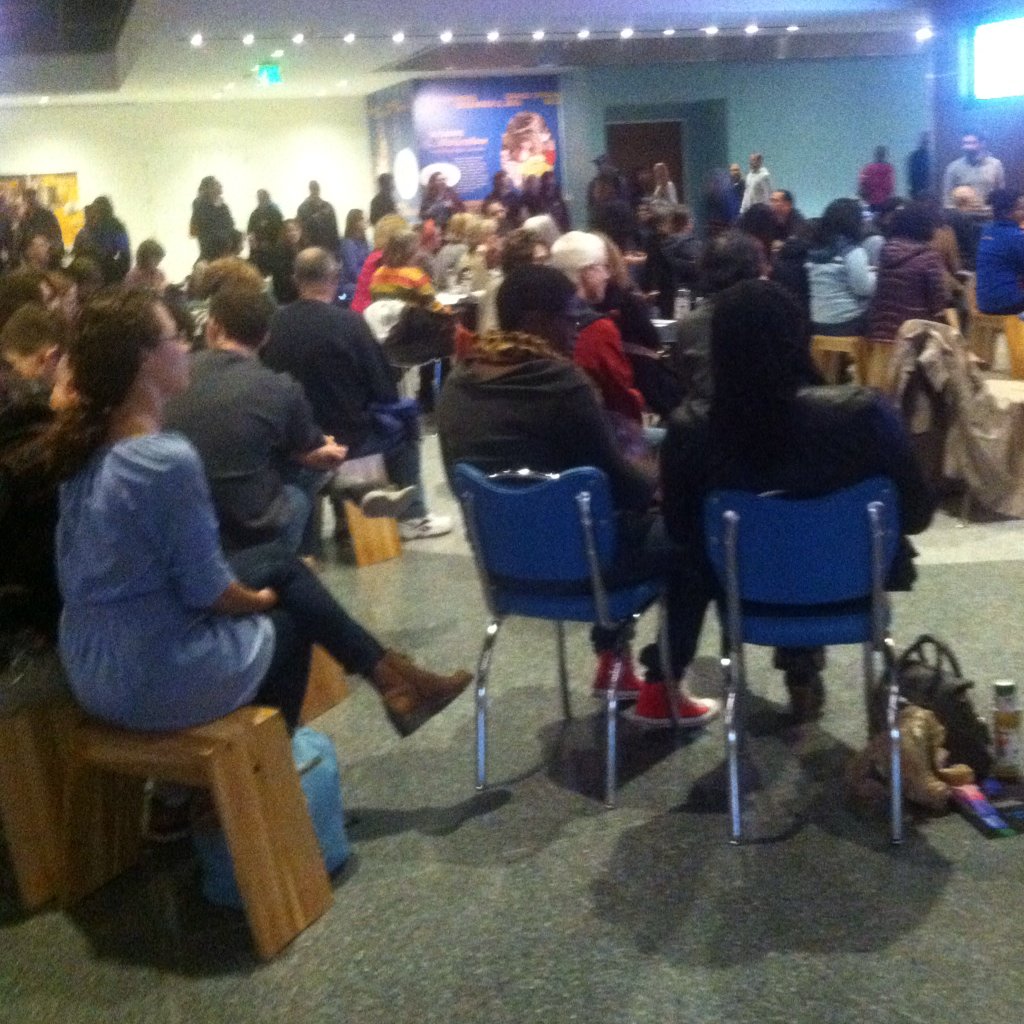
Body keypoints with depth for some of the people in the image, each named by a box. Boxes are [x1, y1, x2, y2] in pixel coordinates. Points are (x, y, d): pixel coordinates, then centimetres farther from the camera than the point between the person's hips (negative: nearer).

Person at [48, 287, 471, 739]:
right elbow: (207, 589, -19)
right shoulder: (168, 459, -27)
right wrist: (259, 598, 1)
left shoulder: (87, 445, 0)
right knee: (289, 616, 21)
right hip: (159, 680, -8)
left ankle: (390, 678, 29)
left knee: (279, 563, 18)